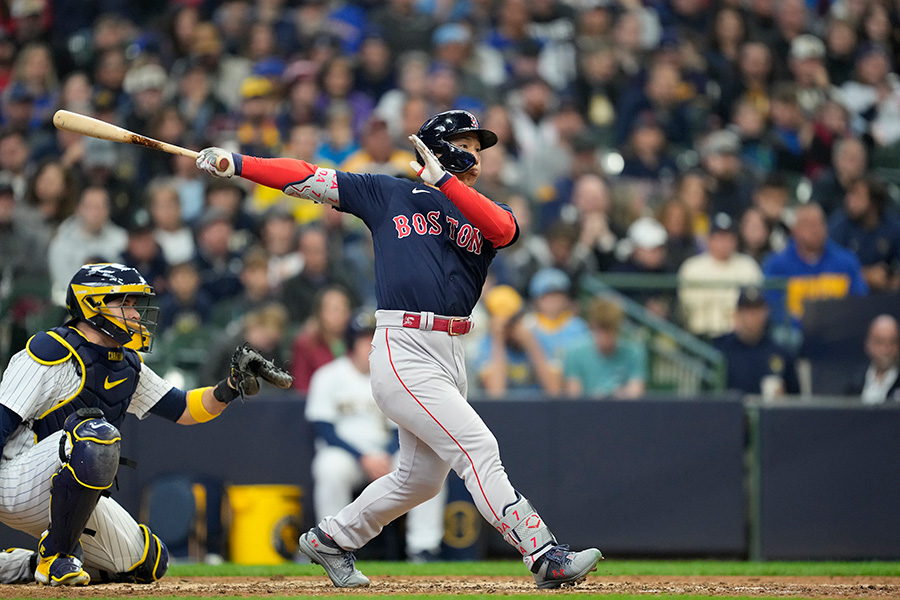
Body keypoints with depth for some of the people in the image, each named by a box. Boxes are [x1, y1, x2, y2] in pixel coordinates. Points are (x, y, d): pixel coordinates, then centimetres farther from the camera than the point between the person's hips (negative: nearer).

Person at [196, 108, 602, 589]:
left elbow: (504, 229, -10)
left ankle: (330, 539, 33)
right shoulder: (390, 194, 8)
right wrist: (237, 163, -2)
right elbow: (309, 179, 8)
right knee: (478, 449, -16)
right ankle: (545, 558, -20)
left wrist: (442, 180, -15)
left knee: (420, 477, 13)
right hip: (403, 354, -6)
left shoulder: (482, 214, 15)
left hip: (451, 355, 6)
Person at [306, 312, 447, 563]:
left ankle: (423, 547, -20)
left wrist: (386, 458, -14)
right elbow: (325, 431, -8)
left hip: (384, 454, 3)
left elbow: (402, 430, 8)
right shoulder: (328, 377, 0)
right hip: (342, 452, -3)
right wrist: (364, 458, -19)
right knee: (331, 467, -38)